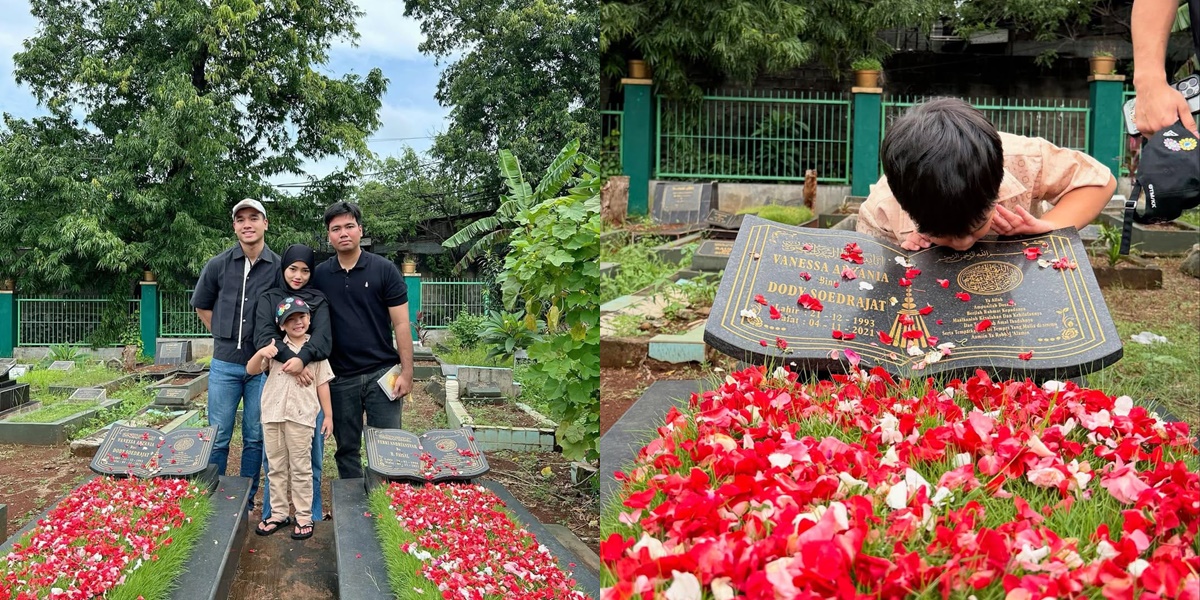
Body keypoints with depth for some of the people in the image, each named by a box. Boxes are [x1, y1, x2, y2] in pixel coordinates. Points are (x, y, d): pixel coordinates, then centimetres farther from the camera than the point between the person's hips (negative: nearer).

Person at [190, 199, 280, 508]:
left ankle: (247, 503, 17)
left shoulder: (280, 268, -3)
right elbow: (202, 306, 15)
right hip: (224, 364, 1)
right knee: (218, 438, 6)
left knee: (255, 439, 7)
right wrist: (225, 336, 11)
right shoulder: (217, 266, 1)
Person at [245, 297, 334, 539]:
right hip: (272, 413, 3)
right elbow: (251, 370, 4)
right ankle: (278, 514, 18)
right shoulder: (275, 347, 8)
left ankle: (304, 517, 7)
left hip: (301, 416, -2)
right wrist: (261, 353, -16)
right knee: (276, 467, 10)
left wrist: (328, 415, 4)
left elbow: (322, 383, 6)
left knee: (301, 468, 2)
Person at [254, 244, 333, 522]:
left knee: (312, 455, 3)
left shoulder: (318, 301, 10)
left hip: (310, 384, 0)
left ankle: (313, 517, 12)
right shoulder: (268, 298, 9)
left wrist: (303, 358, -26)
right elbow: (263, 336, -6)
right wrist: (290, 359, -23)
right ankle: (271, 516, 12)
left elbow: (323, 338, -6)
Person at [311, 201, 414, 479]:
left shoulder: (384, 270, -2)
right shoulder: (319, 275, 5)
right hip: (340, 377, 3)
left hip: (381, 373, -2)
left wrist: (406, 372, -8)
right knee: (347, 449, 10)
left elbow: (401, 323, -3)